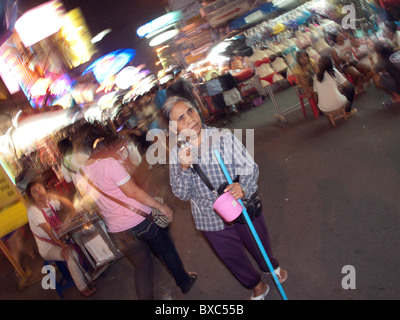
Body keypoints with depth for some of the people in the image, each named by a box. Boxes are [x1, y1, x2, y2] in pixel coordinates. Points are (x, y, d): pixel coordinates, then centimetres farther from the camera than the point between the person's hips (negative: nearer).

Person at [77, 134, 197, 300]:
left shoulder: (82, 174, 4)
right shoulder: (110, 163, -19)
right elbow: (133, 192, -20)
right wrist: (161, 206, -12)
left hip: (116, 231, 6)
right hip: (140, 219, -5)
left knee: (141, 265, 20)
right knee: (167, 251, 19)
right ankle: (185, 282, 39)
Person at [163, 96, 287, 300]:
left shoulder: (223, 137, -15)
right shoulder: (176, 154, -11)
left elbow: (249, 167, -12)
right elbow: (182, 194, -9)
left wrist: (243, 187, -32)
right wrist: (184, 168, -27)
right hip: (212, 221, 1)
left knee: (260, 245, 25)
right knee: (234, 258, 21)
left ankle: (272, 267, 62)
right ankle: (257, 287, 52)